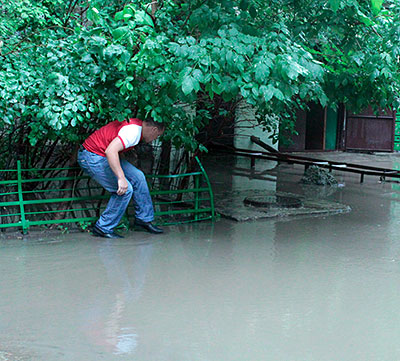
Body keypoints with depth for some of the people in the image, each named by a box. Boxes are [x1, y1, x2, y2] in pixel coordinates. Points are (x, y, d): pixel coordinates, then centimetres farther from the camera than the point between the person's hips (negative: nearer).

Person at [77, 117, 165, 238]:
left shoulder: (137, 124, 6)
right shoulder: (134, 131, -24)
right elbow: (110, 151, -36)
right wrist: (121, 177, -37)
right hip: (91, 158, -10)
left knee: (138, 177, 9)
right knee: (125, 190, -13)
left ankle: (143, 219, 21)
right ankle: (103, 228, -1)